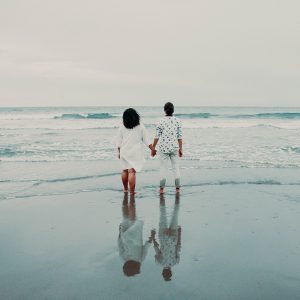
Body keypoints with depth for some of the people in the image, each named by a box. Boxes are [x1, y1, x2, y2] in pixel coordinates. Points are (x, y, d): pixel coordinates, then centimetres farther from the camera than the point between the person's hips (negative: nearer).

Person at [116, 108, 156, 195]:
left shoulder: (122, 128, 1)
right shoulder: (140, 127, -2)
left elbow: (119, 142, 4)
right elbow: (146, 140, 0)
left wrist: (119, 152, 15)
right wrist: (152, 149, 8)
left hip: (124, 152, 2)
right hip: (135, 153, -2)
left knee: (125, 170, 17)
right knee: (132, 171, -6)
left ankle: (125, 189, 31)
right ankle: (132, 192, -8)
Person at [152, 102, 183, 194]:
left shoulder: (161, 121, -6)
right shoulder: (178, 121, -2)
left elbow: (157, 136, -5)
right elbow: (180, 136, 0)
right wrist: (180, 149, 8)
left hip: (163, 148, -1)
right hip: (174, 147, 1)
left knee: (163, 168, 6)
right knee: (176, 167, 10)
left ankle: (161, 189, 9)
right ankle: (177, 188, 14)